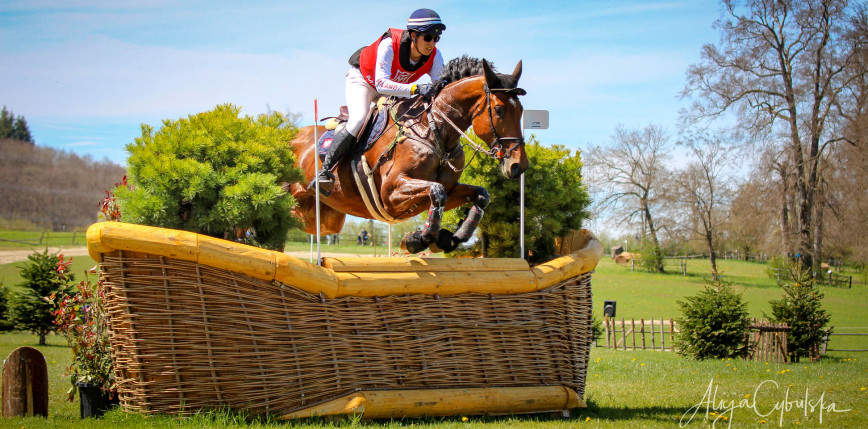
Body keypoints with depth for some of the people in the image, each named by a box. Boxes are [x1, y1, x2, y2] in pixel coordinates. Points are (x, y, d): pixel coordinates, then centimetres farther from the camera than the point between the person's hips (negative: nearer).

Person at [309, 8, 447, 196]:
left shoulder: (434, 56, -23)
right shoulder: (389, 44, -38)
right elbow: (381, 83, -46)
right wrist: (414, 89, -58)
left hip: (396, 88, 6)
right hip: (363, 79, -6)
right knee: (359, 119, -28)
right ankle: (325, 170, -26)